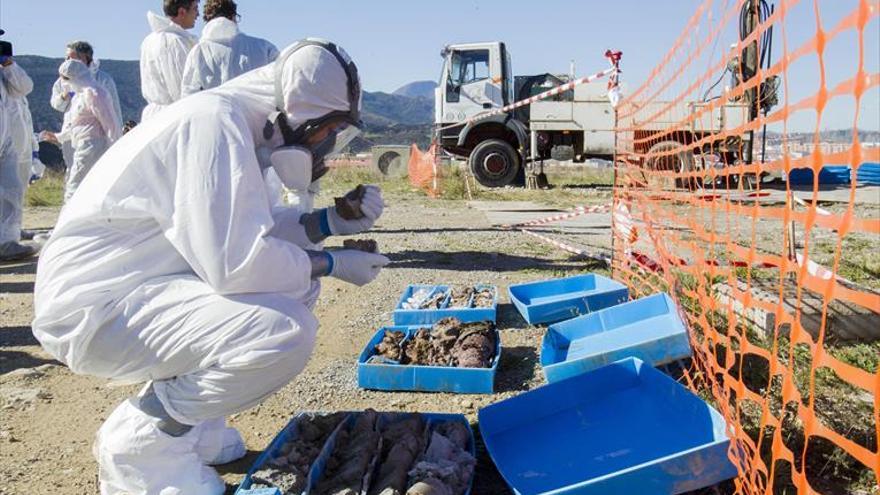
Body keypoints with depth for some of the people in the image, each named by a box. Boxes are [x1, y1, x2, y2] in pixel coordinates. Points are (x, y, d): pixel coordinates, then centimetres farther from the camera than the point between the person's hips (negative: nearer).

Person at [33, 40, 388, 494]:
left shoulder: (235, 122, 9)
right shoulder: (214, 124, -21)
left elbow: (244, 228, 16)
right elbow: (235, 262, -28)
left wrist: (329, 222, 4)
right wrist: (332, 264, -13)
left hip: (140, 285, 10)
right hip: (91, 308, -10)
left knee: (297, 280, 11)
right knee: (286, 333, -26)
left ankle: (186, 418, 13)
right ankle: (140, 442, -4)